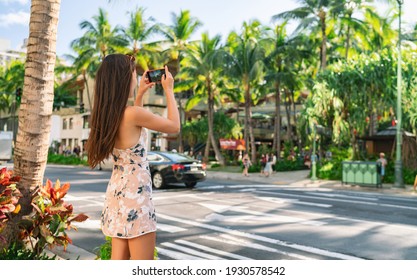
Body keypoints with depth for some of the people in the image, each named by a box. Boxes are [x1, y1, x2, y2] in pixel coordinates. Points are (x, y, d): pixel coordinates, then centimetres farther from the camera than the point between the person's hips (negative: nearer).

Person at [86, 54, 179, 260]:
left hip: (117, 195, 9)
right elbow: (174, 126, -4)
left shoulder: (106, 114, 5)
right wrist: (168, 90, 6)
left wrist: (140, 94, 26)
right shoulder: (133, 113, -18)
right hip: (135, 197, -8)